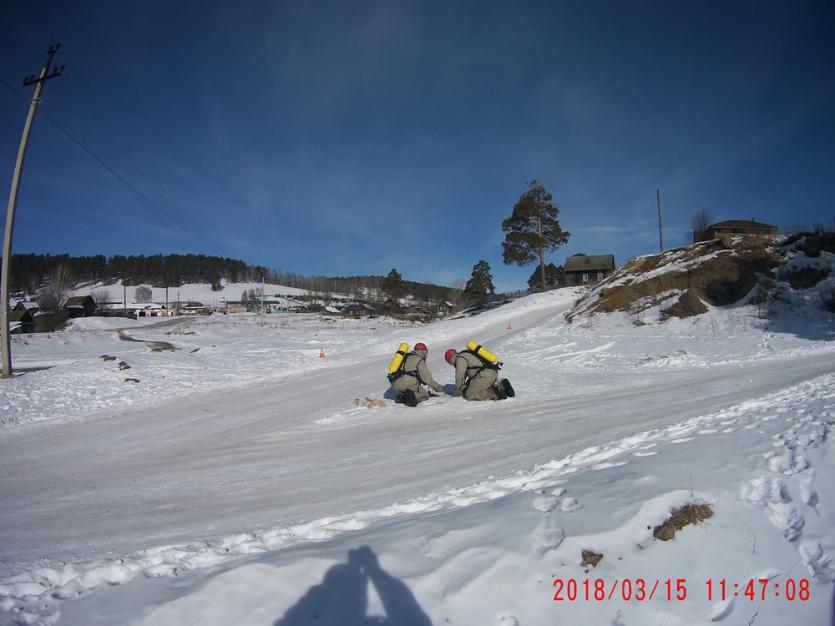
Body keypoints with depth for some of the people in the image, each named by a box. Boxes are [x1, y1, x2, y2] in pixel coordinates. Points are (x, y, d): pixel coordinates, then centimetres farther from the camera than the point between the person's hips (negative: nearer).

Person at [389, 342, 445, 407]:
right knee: (425, 395, 10)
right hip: (408, 383, -7)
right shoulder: (420, 360, 0)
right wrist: (437, 387, 9)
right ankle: (411, 396, -19)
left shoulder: (406, 356, 24)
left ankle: (401, 396, 1)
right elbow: (426, 377, -2)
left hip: (395, 384, 7)